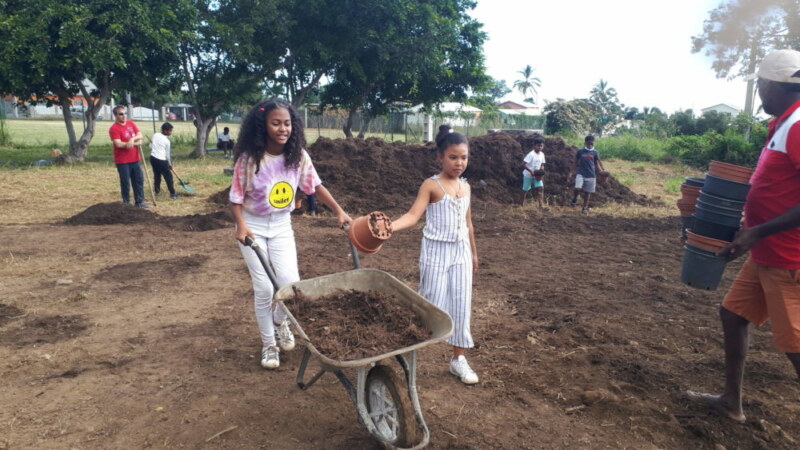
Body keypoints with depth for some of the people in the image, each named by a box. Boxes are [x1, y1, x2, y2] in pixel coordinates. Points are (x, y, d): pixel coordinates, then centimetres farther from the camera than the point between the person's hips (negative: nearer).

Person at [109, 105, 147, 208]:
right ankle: (126, 203, 12)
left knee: (139, 180, 9)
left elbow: (140, 136, 4)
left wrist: (133, 139, -19)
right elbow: (118, 144, -21)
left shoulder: (131, 123, 8)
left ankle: (139, 202, 18)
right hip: (122, 161, -6)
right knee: (125, 182, 1)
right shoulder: (114, 128, -12)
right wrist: (136, 143, -15)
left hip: (135, 159, 6)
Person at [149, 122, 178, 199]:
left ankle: (157, 191, 29)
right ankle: (172, 193, 3)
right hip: (161, 160, -7)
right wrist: (170, 164, 10)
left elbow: (150, 146, 13)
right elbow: (168, 154, -2)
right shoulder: (167, 141, -9)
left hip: (153, 157, 7)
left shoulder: (155, 135, 5)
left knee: (156, 175, 20)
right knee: (168, 177, 2)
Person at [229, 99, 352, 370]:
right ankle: (268, 345, 20)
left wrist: (339, 211, -1)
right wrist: (241, 224, -25)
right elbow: (236, 198, -10)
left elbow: (316, 186, 3)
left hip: (282, 226, 2)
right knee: (264, 289, -3)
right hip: (253, 227, -2)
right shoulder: (249, 158, -17)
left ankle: (280, 320, 27)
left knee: (291, 283, -9)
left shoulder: (298, 156, -9)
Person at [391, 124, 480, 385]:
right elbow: (413, 215, -22)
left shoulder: (465, 186, 8)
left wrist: (473, 253, 20)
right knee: (433, 304, -1)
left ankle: (459, 359, 21)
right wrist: (388, 227, -40)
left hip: (461, 251, 5)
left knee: (461, 304, 7)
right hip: (436, 251, -5)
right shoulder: (431, 185, -10)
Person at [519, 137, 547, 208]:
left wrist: (542, 168, -10)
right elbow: (523, 164, -26)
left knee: (541, 188, -11)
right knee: (525, 190, 6)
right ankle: (521, 204, 23)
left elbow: (542, 164, 12)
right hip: (528, 175, -5)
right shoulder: (531, 154, -21)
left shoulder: (542, 154, 0)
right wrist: (531, 171, -31)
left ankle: (541, 205, -13)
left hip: (536, 175, 6)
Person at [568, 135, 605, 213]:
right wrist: (571, 172, 0)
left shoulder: (595, 153, 4)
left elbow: (597, 164, 8)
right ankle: (574, 200, 8)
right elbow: (576, 163, 7)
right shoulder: (580, 151, 2)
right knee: (577, 188, -21)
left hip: (591, 175, 2)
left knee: (587, 192, 6)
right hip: (580, 174, -2)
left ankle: (585, 207, 19)